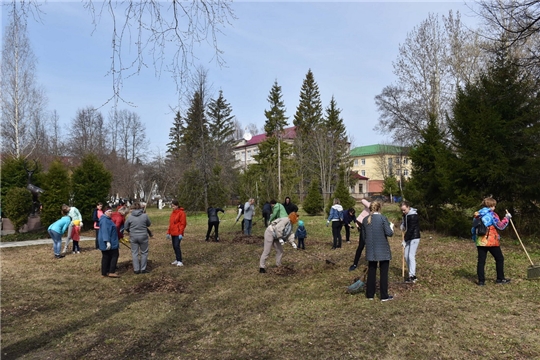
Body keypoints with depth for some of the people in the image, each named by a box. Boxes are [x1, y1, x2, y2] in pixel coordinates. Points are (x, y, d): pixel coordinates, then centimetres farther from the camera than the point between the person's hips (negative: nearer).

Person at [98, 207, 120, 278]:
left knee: (106, 257, 11)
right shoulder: (104, 220, -16)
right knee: (115, 255, -6)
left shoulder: (107, 219, 18)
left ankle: (104, 273, 15)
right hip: (107, 242, -10)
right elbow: (105, 231, -25)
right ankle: (111, 272, -8)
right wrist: (107, 241, -30)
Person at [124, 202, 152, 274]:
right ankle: (143, 269, 16)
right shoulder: (145, 215, -10)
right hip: (143, 236, -1)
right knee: (144, 253, 13)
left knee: (134, 253, 12)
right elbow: (149, 224, 6)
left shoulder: (130, 216, -7)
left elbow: (125, 228, 3)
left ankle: (136, 269, 15)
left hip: (133, 237, 1)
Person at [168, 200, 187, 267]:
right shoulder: (172, 213, 14)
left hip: (178, 233, -8)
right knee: (174, 246, 11)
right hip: (173, 233, 8)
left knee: (177, 246, -14)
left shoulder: (181, 213, -10)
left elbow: (183, 224, -13)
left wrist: (181, 233, -18)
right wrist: (168, 232, 15)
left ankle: (180, 261, -9)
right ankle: (177, 260, 21)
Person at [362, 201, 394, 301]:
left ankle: (370, 294, 19)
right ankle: (384, 296, 10)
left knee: (371, 271, 13)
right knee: (384, 273, 6)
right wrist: (391, 226, 7)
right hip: (383, 250, -4)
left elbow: (364, 235, 10)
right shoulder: (383, 218, -10)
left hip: (370, 250, 4)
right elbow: (389, 233, -12)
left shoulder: (365, 220, 4)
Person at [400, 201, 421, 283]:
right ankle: (411, 274, 16)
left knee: (411, 256, -13)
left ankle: (412, 276, -11)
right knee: (406, 256, 8)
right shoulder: (405, 214, 5)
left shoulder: (413, 216, -21)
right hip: (408, 238, 9)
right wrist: (402, 226, 6)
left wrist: (405, 240, -19)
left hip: (414, 238, -9)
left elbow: (411, 229, -22)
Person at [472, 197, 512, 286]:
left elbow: (473, 228, 13)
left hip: (480, 242, 5)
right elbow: (500, 226, -8)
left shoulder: (477, 215, 9)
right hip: (491, 242, -5)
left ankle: (481, 280, 4)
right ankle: (500, 278, 19)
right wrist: (507, 218, 4)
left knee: (481, 261, 5)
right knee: (499, 259, 13)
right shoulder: (492, 214, -8)